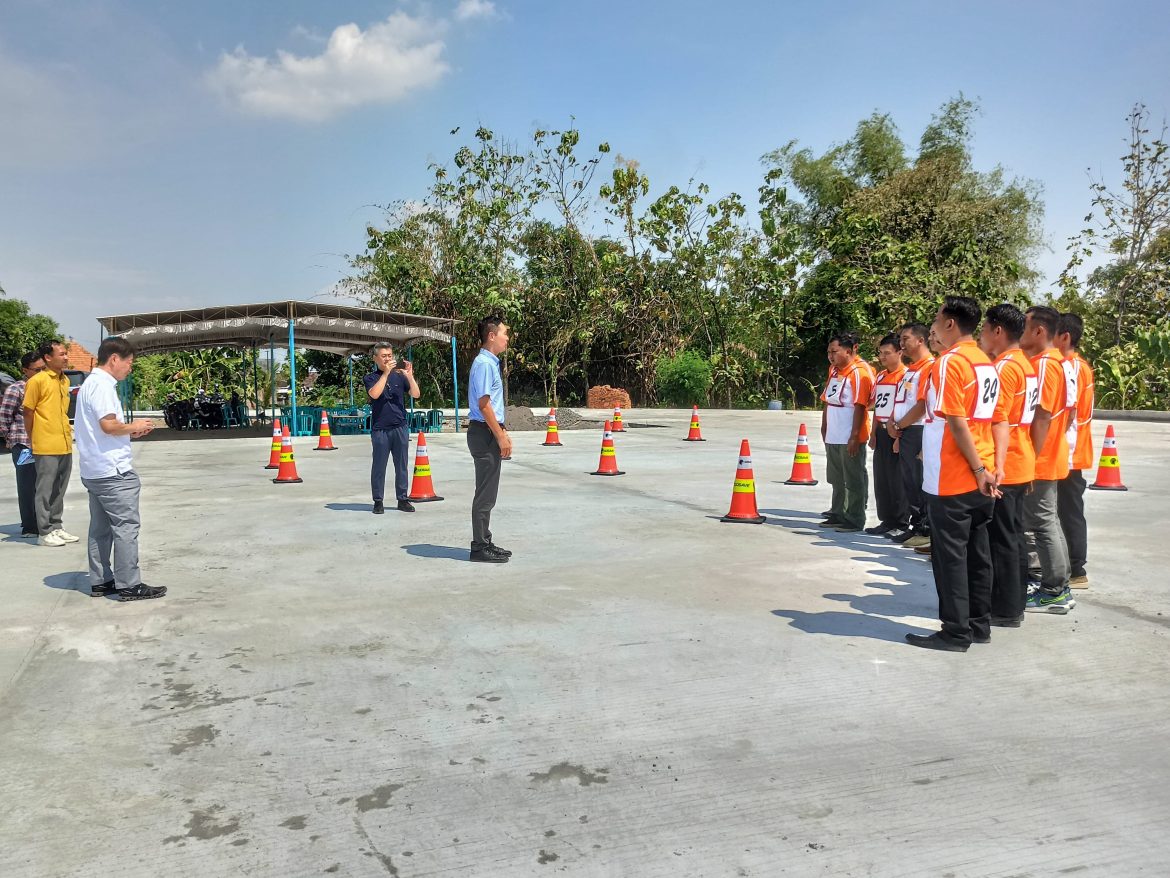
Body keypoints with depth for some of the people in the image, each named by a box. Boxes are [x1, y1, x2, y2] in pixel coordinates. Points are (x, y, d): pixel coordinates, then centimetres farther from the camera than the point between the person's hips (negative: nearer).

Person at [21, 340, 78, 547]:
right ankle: (44, 533, 8)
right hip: (46, 447, -7)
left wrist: (67, 430, 14)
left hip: (65, 445, 7)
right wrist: (32, 440, 1)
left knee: (59, 490, 13)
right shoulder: (37, 381, -10)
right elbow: (28, 413, -5)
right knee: (45, 490, 1)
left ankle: (56, 527, 23)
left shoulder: (65, 380, 11)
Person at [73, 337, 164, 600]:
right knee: (126, 527, -6)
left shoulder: (90, 383, 18)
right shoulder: (103, 384, -14)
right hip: (114, 470, -10)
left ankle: (100, 581, 19)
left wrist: (129, 433, 12)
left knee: (100, 528, 13)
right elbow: (109, 425, -23)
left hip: (95, 470, 10)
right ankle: (129, 585, -4)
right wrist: (133, 427, -6)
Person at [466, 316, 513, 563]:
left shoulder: (491, 362, 16)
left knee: (488, 492, 14)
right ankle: (480, 547, 2)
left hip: (491, 432, 10)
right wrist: (500, 437, -18)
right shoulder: (484, 364, -16)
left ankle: (484, 542, 22)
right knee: (485, 493, -4)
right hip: (485, 433, -10)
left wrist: (502, 433, 20)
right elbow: (484, 404, -20)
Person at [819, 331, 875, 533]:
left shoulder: (859, 372, -14)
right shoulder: (834, 370, 12)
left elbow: (859, 407, -17)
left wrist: (854, 436, -20)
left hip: (850, 438, -8)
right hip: (832, 437, 8)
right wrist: (824, 427, 18)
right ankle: (837, 514, 28)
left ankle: (855, 520, 8)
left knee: (854, 481, 1)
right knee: (837, 479, 17)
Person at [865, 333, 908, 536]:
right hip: (881, 433, 8)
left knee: (897, 480, -2)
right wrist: (873, 433, 13)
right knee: (881, 479, 11)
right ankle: (887, 519, 20)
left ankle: (901, 523, 8)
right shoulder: (880, 376, 14)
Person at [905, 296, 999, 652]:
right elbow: (988, 418, 12)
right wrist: (985, 468, 11)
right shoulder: (987, 363, 12)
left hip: (951, 479, -8)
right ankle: (979, 624, 21)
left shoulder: (949, 362, -14)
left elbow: (956, 422, -18)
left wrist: (978, 468, -13)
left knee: (950, 555, -1)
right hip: (980, 478, 8)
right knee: (977, 552, 13)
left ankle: (956, 632, 5)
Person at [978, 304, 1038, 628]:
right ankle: (1015, 604, 23)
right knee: (1014, 535, 14)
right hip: (1022, 465, 9)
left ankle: (1005, 610, 6)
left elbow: (999, 420, -22)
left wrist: (997, 466, -27)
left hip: (1003, 468, -9)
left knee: (1001, 538, -2)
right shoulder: (1025, 364, 14)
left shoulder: (1004, 367, -14)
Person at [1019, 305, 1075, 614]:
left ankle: (1054, 592, 5)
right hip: (1052, 457, 10)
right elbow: (1068, 410, 18)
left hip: (1040, 460, -10)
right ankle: (1058, 588, 22)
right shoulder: (1057, 362, 13)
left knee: (1043, 523, -3)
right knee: (1049, 521, 15)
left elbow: (1042, 417, -22)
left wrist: (1031, 459, -20)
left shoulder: (1043, 364, -17)